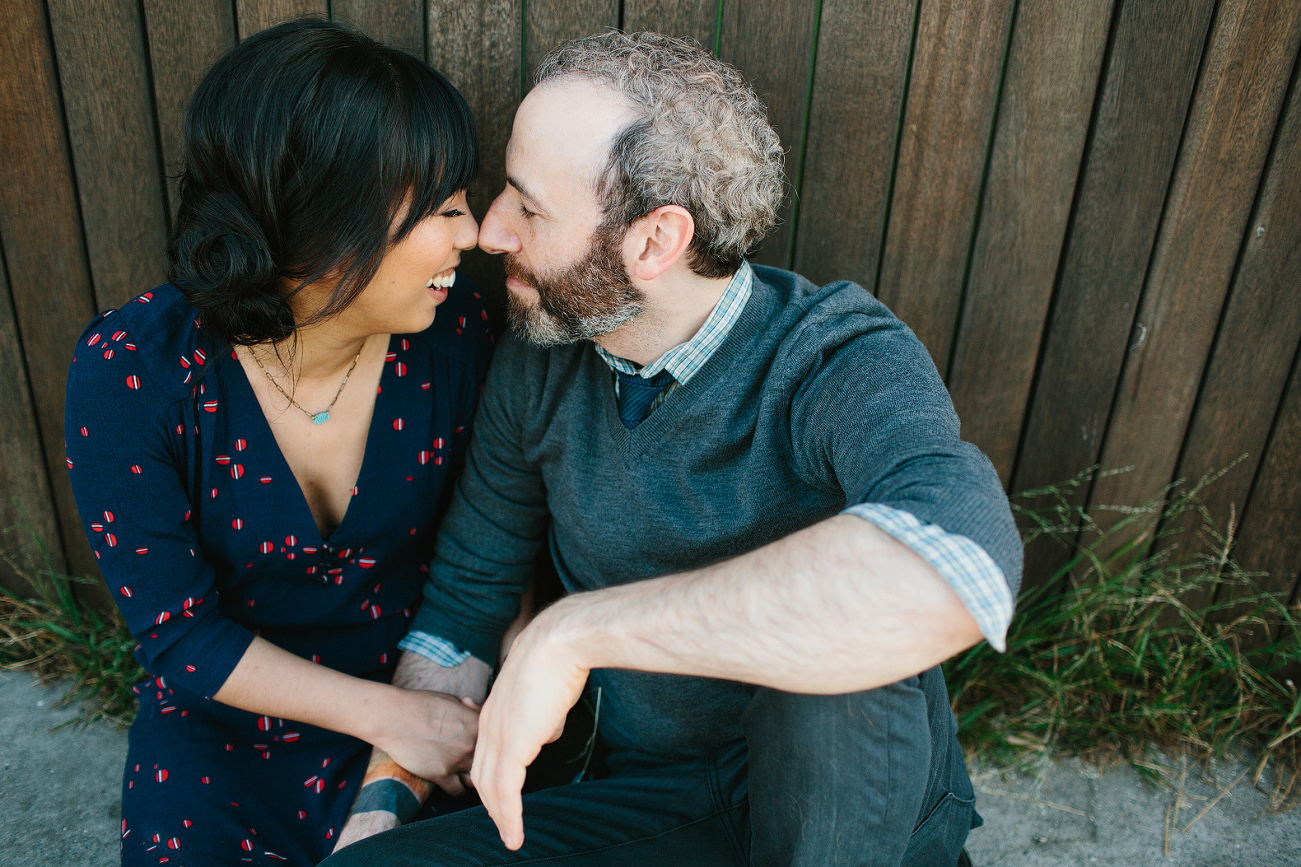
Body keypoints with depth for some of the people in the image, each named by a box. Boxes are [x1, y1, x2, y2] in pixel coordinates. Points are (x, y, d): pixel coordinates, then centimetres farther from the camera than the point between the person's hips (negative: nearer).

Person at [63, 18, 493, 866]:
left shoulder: (451, 326, -16)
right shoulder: (129, 373, -21)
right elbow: (180, 631, -16)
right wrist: (387, 715, -22)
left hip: (420, 699, 1)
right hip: (223, 727, -1)